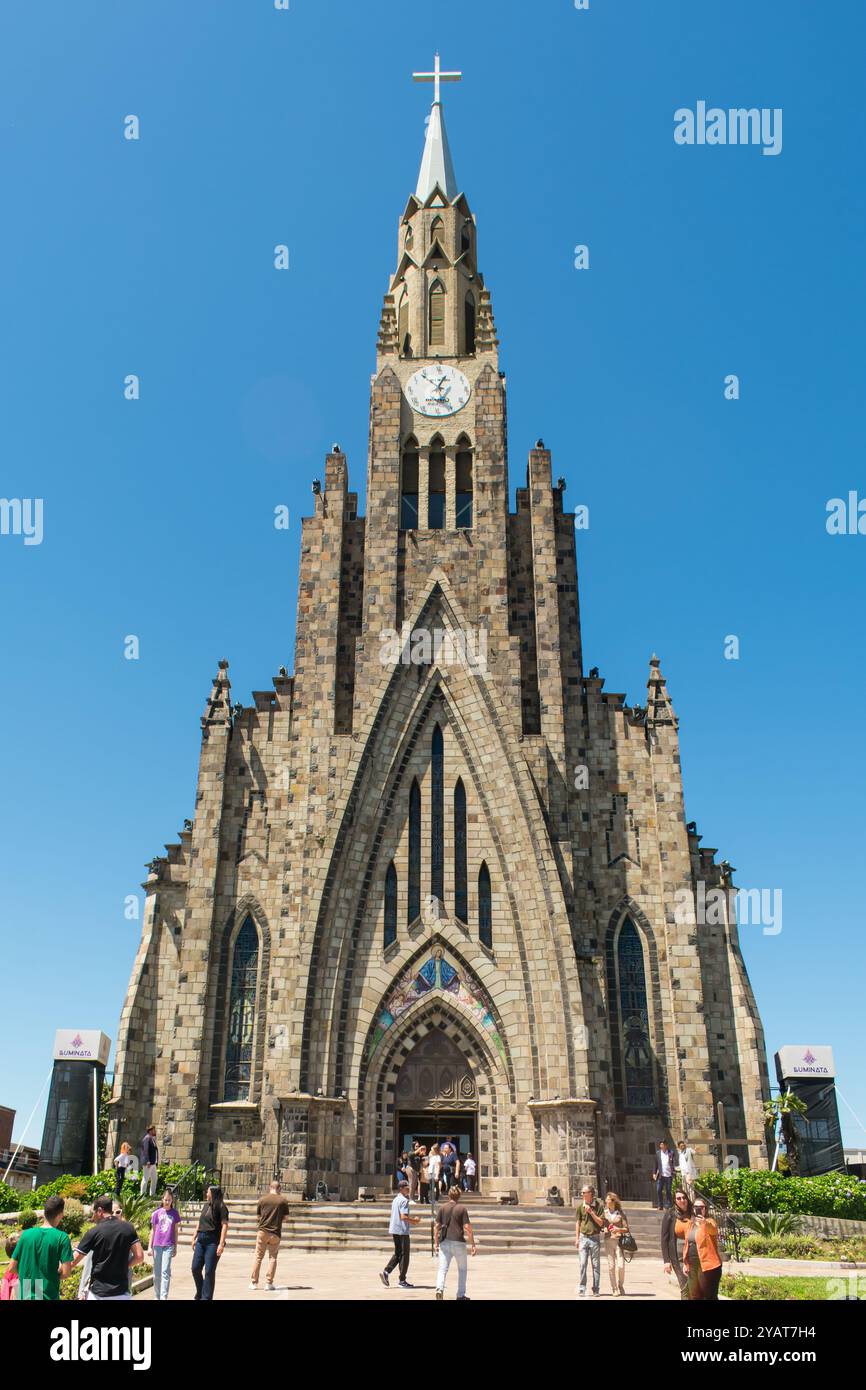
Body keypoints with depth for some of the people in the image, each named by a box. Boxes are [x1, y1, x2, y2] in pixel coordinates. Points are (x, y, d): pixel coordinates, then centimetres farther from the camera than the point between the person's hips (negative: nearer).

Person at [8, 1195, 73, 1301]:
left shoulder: (26, 1234, -3)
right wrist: (52, 1276, 6)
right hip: (48, 1296, -3)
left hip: (25, 1296, 3)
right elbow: (65, 1272, -14)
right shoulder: (62, 1237, -12)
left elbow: (12, 1268, 2)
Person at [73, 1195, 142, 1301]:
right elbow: (139, 1257, -3)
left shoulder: (94, 1232, -9)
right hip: (122, 1292, 2)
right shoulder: (128, 1228, -2)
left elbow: (73, 1261, -6)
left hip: (98, 1293, -2)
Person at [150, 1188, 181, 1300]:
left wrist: (175, 1248, 9)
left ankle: (163, 1297, -11)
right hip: (157, 1245, 1)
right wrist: (150, 1247, 6)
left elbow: (176, 1231, 8)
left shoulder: (175, 1213, 3)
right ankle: (157, 1297, 22)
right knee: (157, 1273, 9)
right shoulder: (157, 1213, 2)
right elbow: (153, 1231, 8)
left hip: (169, 1246, -1)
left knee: (165, 1272, -10)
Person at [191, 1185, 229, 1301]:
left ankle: (206, 1297, 7)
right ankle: (199, 1295, 26)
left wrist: (221, 1244, -20)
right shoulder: (206, 1206, 14)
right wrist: (194, 1237, 18)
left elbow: (225, 1226, -14)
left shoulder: (221, 1207, -8)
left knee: (209, 1271, -2)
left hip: (213, 1241, -7)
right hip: (201, 1240, 7)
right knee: (195, 1268, 8)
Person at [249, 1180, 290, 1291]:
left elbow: (258, 1215, 9)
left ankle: (253, 1282, 11)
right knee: (272, 1257, 8)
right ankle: (269, 1283, 3)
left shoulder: (262, 1199, 1)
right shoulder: (283, 1200, -2)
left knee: (258, 1257, 10)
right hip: (276, 1232, -1)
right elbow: (285, 1217, 3)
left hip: (263, 1231, 1)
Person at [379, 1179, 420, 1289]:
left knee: (397, 1254, 15)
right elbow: (403, 1217, -23)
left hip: (394, 1230, 9)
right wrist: (415, 1220, -10)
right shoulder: (404, 1200, -15)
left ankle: (386, 1272, 1)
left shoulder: (395, 1199, 15)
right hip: (402, 1230, -9)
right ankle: (402, 1281, 6)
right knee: (404, 1255, 1)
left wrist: (411, 1220, 19)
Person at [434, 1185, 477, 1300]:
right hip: (459, 1242, -1)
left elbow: (437, 1226, 2)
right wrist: (473, 1244, -3)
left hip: (445, 1242, 1)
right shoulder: (462, 1208, -3)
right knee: (462, 1269, 16)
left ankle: (439, 1288, -22)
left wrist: (436, 1242, 10)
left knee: (442, 1268, 2)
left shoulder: (442, 1208, 3)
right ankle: (461, 1294, 16)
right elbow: (467, 1227, -7)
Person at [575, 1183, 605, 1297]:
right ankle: (582, 1288, 5)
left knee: (596, 1265, 4)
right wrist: (577, 1238, 6)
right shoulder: (580, 1206, 3)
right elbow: (578, 1222, 10)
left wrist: (591, 1212, -16)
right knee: (583, 1264, -3)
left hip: (595, 1238, -2)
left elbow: (601, 1223, -8)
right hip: (583, 1237, 2)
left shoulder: (599, 1206, -5)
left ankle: (595, 1290, 12)